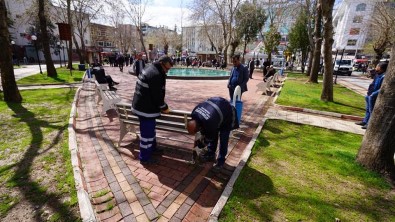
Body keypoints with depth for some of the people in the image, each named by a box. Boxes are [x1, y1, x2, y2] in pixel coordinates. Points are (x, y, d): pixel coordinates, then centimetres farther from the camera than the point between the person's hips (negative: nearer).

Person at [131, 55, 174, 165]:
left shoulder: (151, 70, 13)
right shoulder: (156, 75, -22)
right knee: (147, 132, 1)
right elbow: (157, 96, -22)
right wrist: (164, 108, -7)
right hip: (146, 109, -11)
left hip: (141, 105, 11)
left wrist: (162, 106, 19)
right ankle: (144, 158, 16)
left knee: (150, 129, 25)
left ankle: (152, 148, 44)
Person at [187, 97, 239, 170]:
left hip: (227, 113, -7)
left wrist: (201, 143, -3)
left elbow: (210, 137, -18)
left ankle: (221, 160, 11)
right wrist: (202, 135, 5)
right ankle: (211, 154, 27)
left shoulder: (209, 124, -42)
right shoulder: (194, 113, -22)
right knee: (213, 135, 11)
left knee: (223, 139, -5)